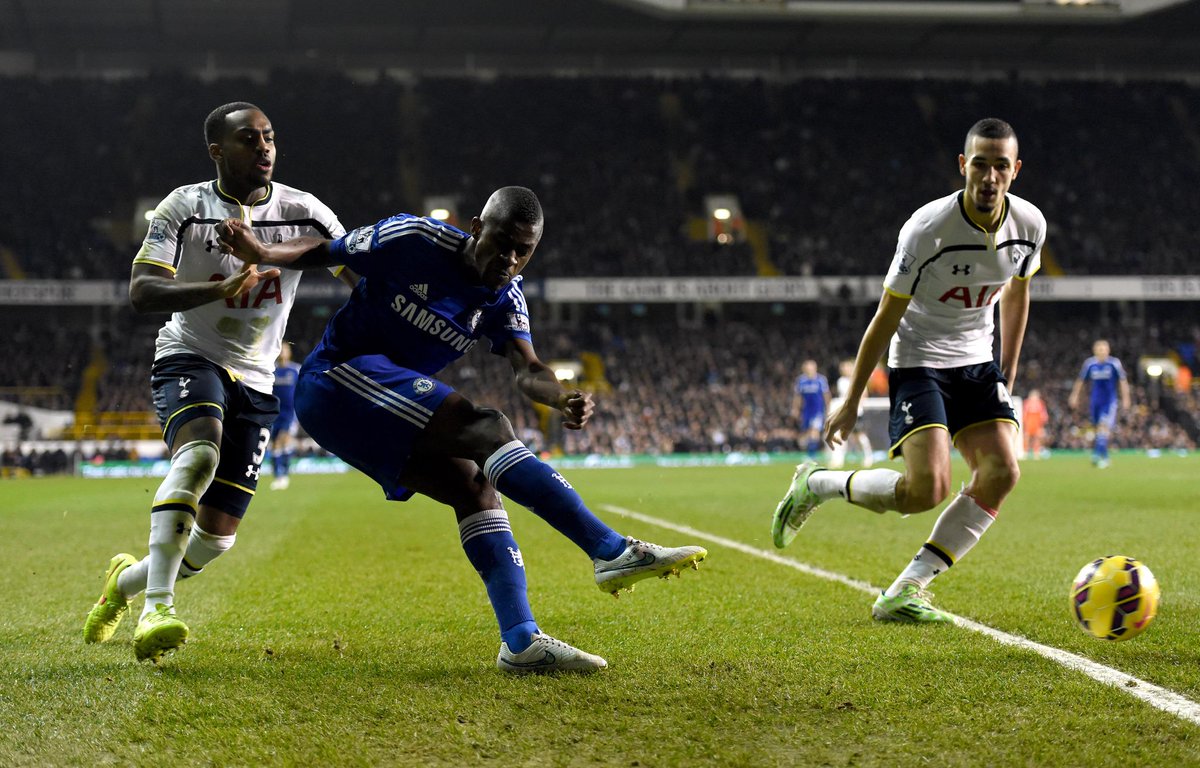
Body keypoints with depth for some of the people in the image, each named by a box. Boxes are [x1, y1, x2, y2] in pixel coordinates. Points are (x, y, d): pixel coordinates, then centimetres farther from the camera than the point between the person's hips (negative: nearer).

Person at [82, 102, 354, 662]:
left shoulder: (304, 212, -2)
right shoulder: (184, 208, -9)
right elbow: (141, 291, -20)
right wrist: (219, 289, -36)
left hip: (255, 382, 4)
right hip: (189, 360, -3)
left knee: (216, 537, 2)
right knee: (199, 453, -36)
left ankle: (129, 578, 33)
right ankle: (157, 610, -40)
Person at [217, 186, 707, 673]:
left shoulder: (504, 299, 5)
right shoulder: (414, 240, -11)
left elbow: (527, 369, -11)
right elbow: (326, 251, -1)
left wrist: (562, 398, -33)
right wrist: (261, 254, -20)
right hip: (339, 374, -8)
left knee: (473, 485, -7)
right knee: (489, 430, -21)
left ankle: (521, 642, -9)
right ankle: (612, 552, -27)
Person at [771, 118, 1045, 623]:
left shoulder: (1029, 225, -6)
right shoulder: (928, 229, -22)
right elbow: (886, 318, -13)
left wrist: (1007, 379, 15)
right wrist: (852, 402, -7)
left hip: (977, 363, 6)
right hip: (918, 361, -6)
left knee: (1001, 472, -14)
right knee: (927, 489, -21)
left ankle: (904, 592, -7)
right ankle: (818, 484, 7)